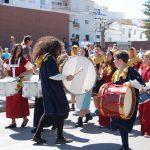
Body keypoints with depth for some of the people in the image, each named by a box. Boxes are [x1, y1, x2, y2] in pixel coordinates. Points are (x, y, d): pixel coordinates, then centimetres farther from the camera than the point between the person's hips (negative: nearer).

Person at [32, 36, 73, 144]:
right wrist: (66, 77, -17)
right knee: (61, 110, 1)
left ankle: (37, 135, 13)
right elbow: (52, 75, -23)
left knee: (49, 111, 14)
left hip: (47, 88, 9)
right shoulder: (50, 58, -16)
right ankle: (60, 137, 8)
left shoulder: (43, 58, 12)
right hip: (54, 89, -9)